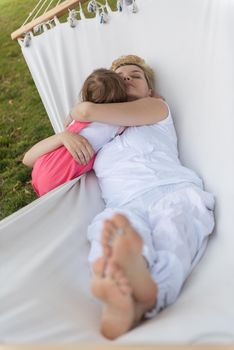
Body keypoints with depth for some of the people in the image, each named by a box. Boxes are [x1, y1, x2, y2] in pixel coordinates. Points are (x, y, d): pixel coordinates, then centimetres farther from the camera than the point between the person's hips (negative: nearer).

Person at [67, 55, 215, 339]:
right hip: (125, 207, 1)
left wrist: (79, 114, 33)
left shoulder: (157, 107, 25)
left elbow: (87, 110, 11)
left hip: (175, 193, 0)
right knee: (108, 234, -39)